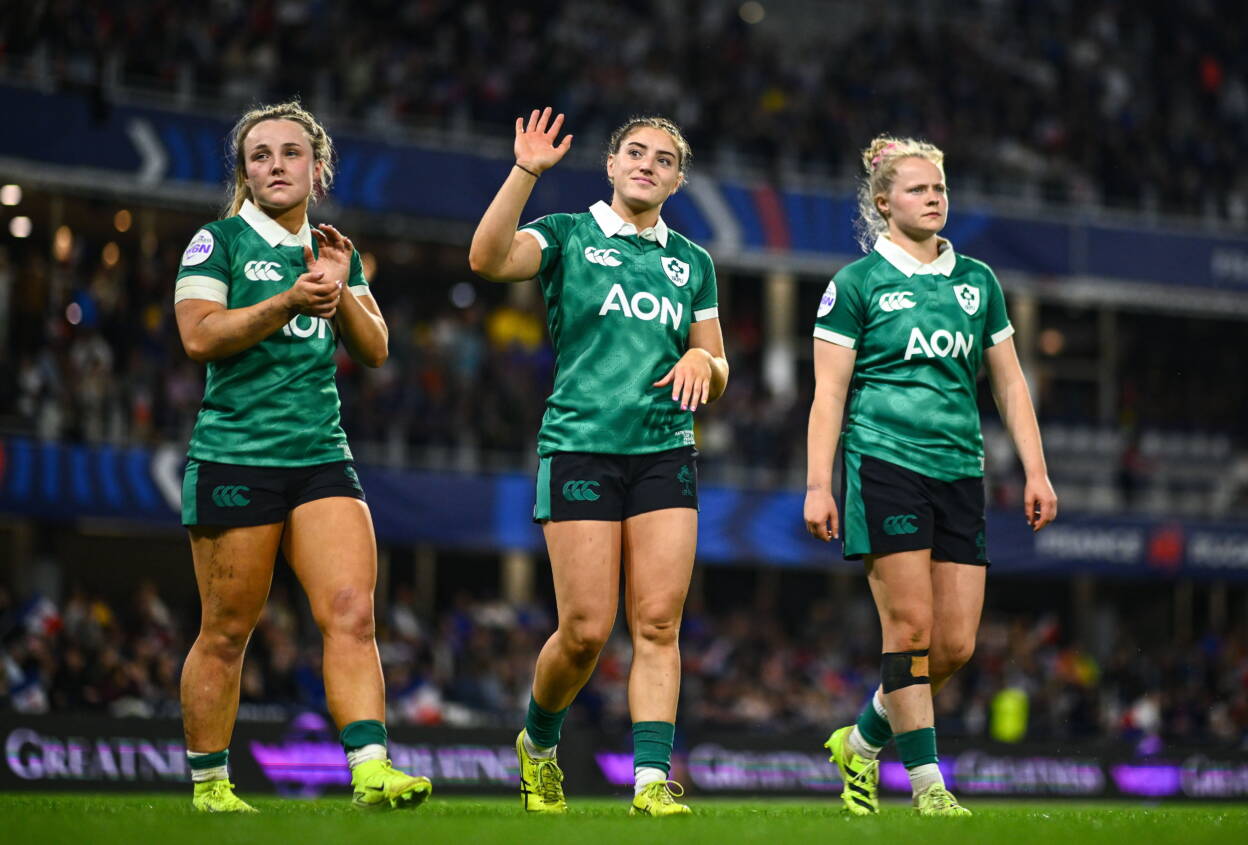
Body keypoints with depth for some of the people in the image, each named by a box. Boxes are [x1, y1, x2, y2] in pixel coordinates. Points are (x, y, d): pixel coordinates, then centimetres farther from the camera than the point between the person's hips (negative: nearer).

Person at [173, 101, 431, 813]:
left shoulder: (335, 251, 16)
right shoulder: (219, 241, 1)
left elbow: (374, 349, 11)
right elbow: (198, 334, -11)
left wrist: (341, 291, -6)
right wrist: (288, 303, -19)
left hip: (322, 457, 4)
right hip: (234, 455, -4)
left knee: (352, 611, -13)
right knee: (227, 632, 0)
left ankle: (371, 768, -20)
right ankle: (209, 786, 12)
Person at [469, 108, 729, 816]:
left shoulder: (692, 262, 17)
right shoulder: (569, 236, 5)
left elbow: (716, 374, 20)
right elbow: (487, 258, -15)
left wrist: (701, 361, -3)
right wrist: (526, 173, -23)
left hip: (667, 452, 3)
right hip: (580, 446, -3)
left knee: (658, 624, -7)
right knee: (586, 630, -5)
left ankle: (652, 779, -9)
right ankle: (538, 743, 21)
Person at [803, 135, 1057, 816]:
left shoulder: (977, 281, 15)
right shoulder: (857, 283, 2)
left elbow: (1009, 382, 18)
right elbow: (829, 393, 0)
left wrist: (1035, 471, 11)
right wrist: (817, 485, -8)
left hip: (960, 472, 5)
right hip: (883, 461, -5)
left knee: (956, 644, 0)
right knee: (910, 625, -11)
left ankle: (861, 741, 21)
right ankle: (927, 780, -4)